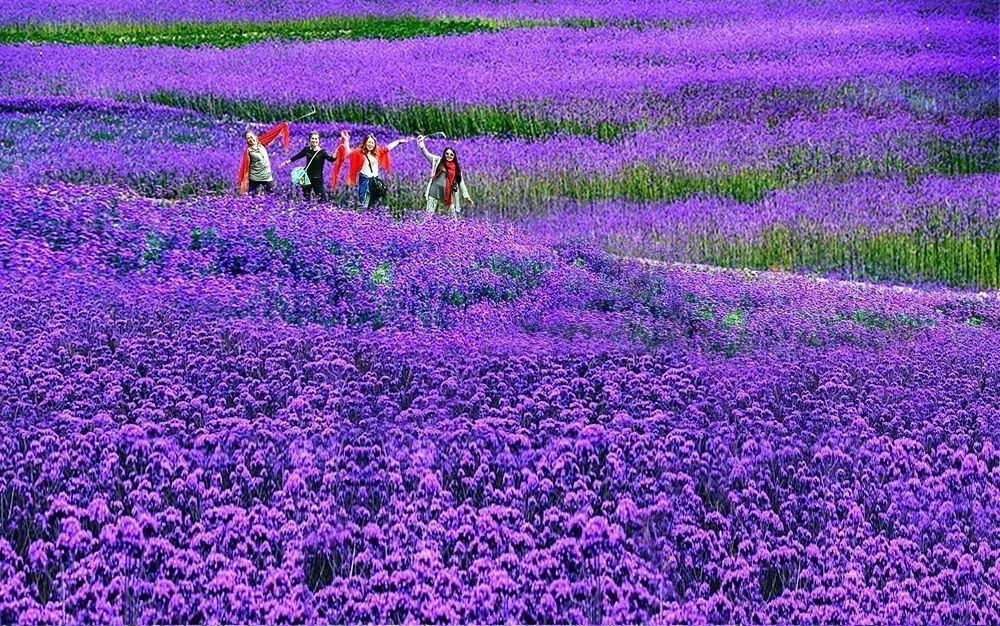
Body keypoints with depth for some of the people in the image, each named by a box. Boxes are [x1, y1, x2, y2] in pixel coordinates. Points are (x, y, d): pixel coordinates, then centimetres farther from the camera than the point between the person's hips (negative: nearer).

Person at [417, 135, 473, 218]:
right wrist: (421, 145, -17)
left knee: (452, 217, 4)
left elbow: (461, 182, 13)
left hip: (448, 194, 2)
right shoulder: (438, 160, 8)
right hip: (435, 191, -2)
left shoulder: (456, 168, 12)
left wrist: (466, 196, 10)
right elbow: (427, 154, -2)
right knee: (429, 215, -8)